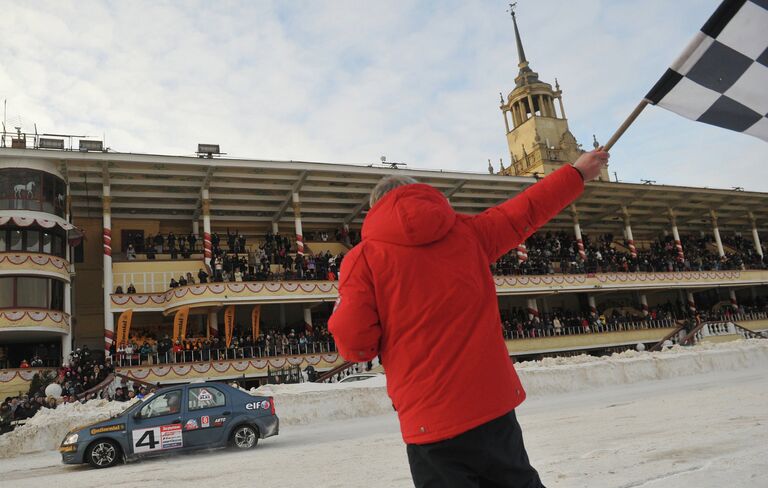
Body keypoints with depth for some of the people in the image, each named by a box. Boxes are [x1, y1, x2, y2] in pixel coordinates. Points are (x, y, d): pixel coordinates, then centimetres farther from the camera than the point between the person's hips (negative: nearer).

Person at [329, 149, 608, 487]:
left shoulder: (363, 257, -5)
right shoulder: (467, 231, 5)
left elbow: (355, 343, -11)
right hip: (494, 403, 4)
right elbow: (524, 212, 18)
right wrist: (576, 174, 33)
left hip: (431, 421, -3)